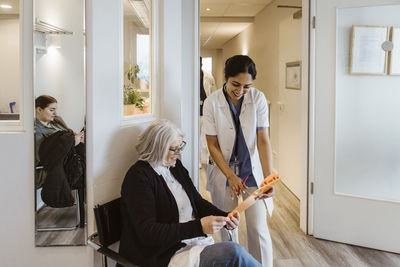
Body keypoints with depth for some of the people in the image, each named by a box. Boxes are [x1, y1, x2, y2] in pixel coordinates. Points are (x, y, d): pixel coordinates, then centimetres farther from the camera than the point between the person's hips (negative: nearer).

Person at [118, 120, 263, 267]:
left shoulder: (175, 165, 10)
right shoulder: (138, 176, -14)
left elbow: (198, 202, 17)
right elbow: (148, 233, -20)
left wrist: (225, 218, -3)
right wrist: (199, 227, -27)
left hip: (196, 242, 7)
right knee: (234, 252, -24)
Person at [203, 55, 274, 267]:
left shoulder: (258, 99, -10)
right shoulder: (212, 102, -11)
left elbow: (263, 140, -12)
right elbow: (212, 145, -8)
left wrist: (268, 178, -22)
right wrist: (231, 176, -17)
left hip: (252, 170, 0)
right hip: (223, 171, 0)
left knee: (258, 229, -2)